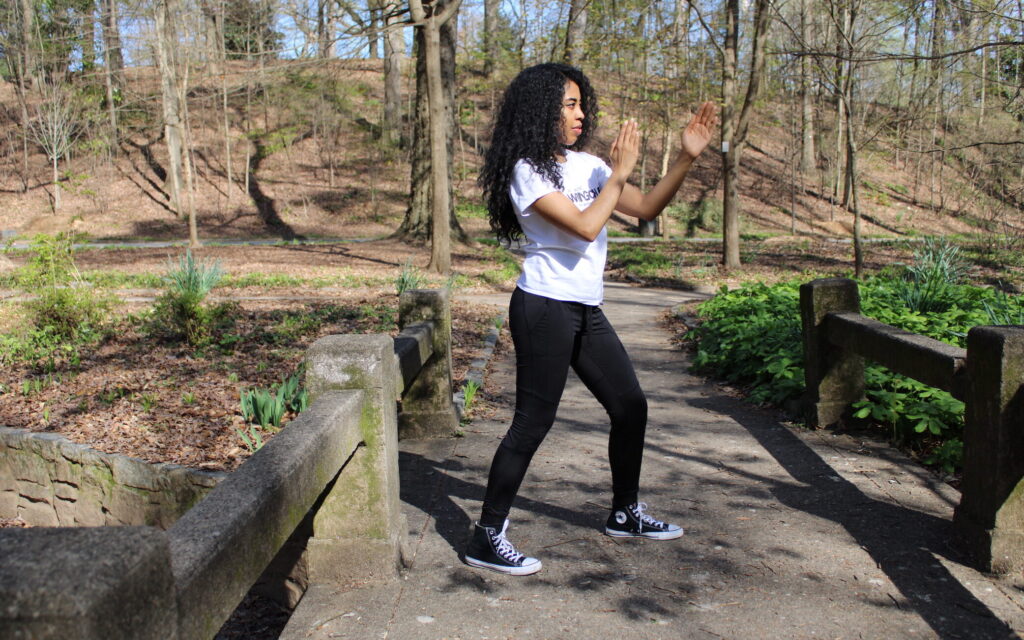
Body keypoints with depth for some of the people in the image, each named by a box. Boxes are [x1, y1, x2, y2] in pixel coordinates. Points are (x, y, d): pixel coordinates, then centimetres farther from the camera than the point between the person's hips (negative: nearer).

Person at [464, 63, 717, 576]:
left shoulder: (587, 164, 12)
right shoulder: (527, 170, -11)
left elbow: (646, 208, 13)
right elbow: (584, 226, -21)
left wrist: (686, 158, 3)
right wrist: (619, 173, -10)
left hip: (586, 311, 8)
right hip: (545, 308, -8)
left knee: (631, 407, 14)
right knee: (533, 422, -7)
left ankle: (625, 513, 32)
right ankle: (486, 538, 4)